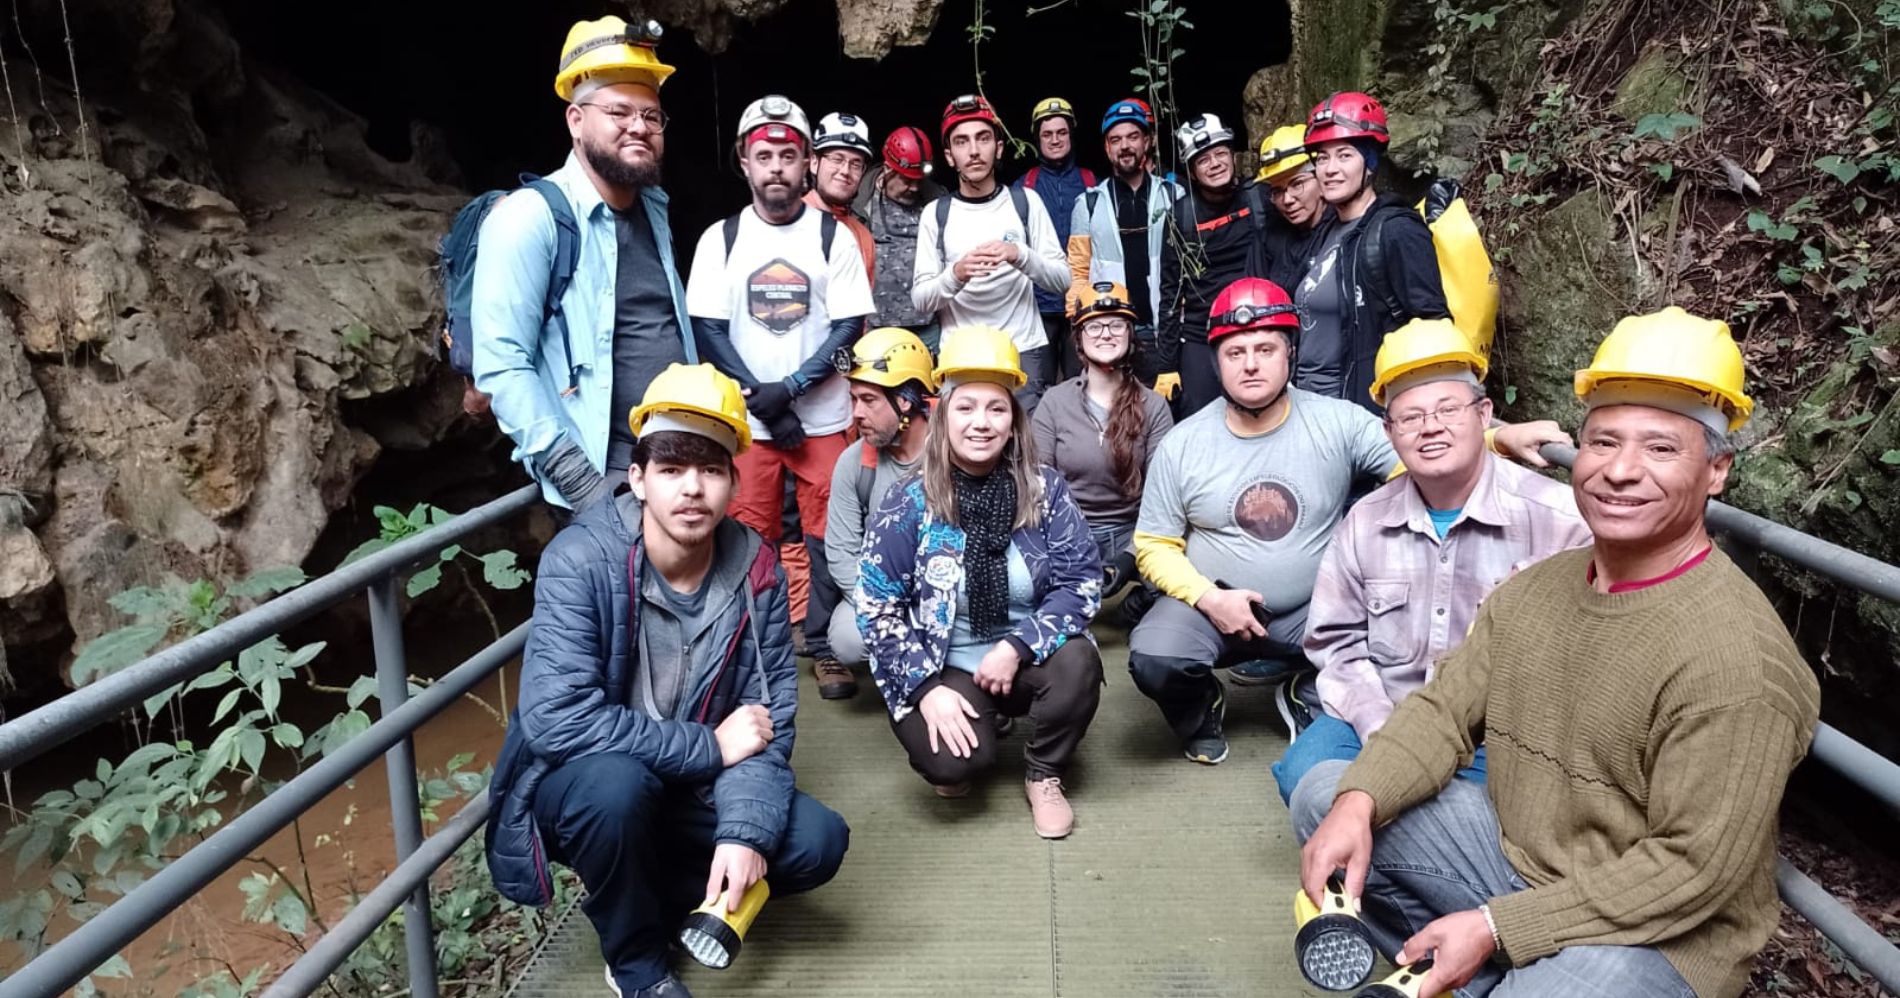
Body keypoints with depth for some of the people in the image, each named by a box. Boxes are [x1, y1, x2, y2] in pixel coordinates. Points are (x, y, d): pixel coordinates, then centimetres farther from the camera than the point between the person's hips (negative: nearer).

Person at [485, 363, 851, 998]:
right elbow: (554, 719, -32)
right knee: (617, 781, -36)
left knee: (816, 842, -13)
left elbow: (768, 719, -11)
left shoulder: (755, 570, -12)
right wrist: (710, 747, -25)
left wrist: (745, 831, -27)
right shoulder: (581, 561, -24)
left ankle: (653, 895, 9)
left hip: (690, 792, 4)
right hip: (579, 783, -3)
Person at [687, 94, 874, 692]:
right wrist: (760, 398, -10)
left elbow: (849, 327, -3)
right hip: (746, 417, 1)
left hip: (823, 415, 0)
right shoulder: (721, 239, 3)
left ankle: (825, 644, 16)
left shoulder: (833, 236, 1)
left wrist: (789, 388, -13)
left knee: (828, 532, 2)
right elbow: (707, 330, 0)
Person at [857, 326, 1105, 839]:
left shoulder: (1045, 490, -6)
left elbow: (1081, 583, -9)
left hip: (1027, 658, 2)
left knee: (1078, 661, -30)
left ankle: (1045, 775, -1)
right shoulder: (908, 503, -10)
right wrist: (926, 687, -17)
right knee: (954, 760, -27)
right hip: (945, 667, -2)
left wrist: (1018, 646, -21)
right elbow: (877, 608, -8)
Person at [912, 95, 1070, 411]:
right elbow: (920, 298, -2)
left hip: (1025, 353, 0)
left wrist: (1020, 255, -19)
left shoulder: (1025, 202, 3)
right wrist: (955, 275, -22)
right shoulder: (936, 213, 3)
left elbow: (1062, 279, 0)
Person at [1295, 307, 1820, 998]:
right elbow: (1446, 709, -1)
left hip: (1655, 934, -6)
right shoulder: (1534, 589, -1)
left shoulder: (1734, 656, -24)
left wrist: (1496, 928, -22)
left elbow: (1692, 869, -23)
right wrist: (1358, 803, -20)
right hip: (1516, 854, 7)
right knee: (1324, 795, -1)